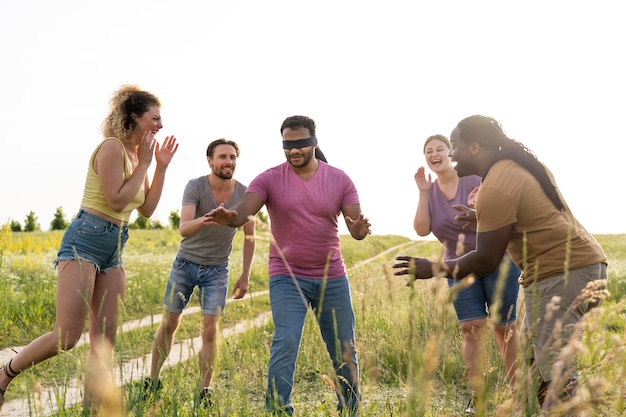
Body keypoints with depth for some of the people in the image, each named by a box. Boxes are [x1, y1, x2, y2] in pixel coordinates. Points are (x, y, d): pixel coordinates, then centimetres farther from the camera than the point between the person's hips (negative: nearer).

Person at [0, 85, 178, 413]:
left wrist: (161, 166, 9)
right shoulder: (112, 146, -11)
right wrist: (144, 164, -9)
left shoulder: (138, 153, 14)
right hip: (85, 240, -9)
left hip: (114, 250, 9)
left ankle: (93, 409, 9)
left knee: (104, 339, 4)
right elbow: (116, 201, -17)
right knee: (67, 337, -13)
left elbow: (146, 209, 13)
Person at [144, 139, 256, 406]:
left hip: (216, 270, 1)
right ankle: (152, 381, 24)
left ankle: (204, 392, 4)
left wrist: (245, 275, 0)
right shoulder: (195, 186, -18)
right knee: (168, 324, 7)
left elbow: (249, 237, 2)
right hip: (186, 263, 0)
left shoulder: (244, 194, -11)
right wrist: (205, 219, -52)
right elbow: (183, 229, -31)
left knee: (210, 330, -8)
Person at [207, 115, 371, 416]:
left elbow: (356, 226, -4)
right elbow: (243, 213, -18)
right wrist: (229, 218, -42)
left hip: (333, 277, 2)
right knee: (285, 344, -13)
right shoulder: (269, 180, -4)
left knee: (344, 349, 10)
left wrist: (360, 230, -29)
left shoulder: (339, 180, 1)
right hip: (287, 278, -2)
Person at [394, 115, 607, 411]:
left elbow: (486, 261, -13)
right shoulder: (521, 164, 14)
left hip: (560, 274, -10)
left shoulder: (494, 189, -16)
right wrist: (480, 217, 33)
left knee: (554, 377, -10)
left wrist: (433, 269, -1)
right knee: (539, 367, 14)